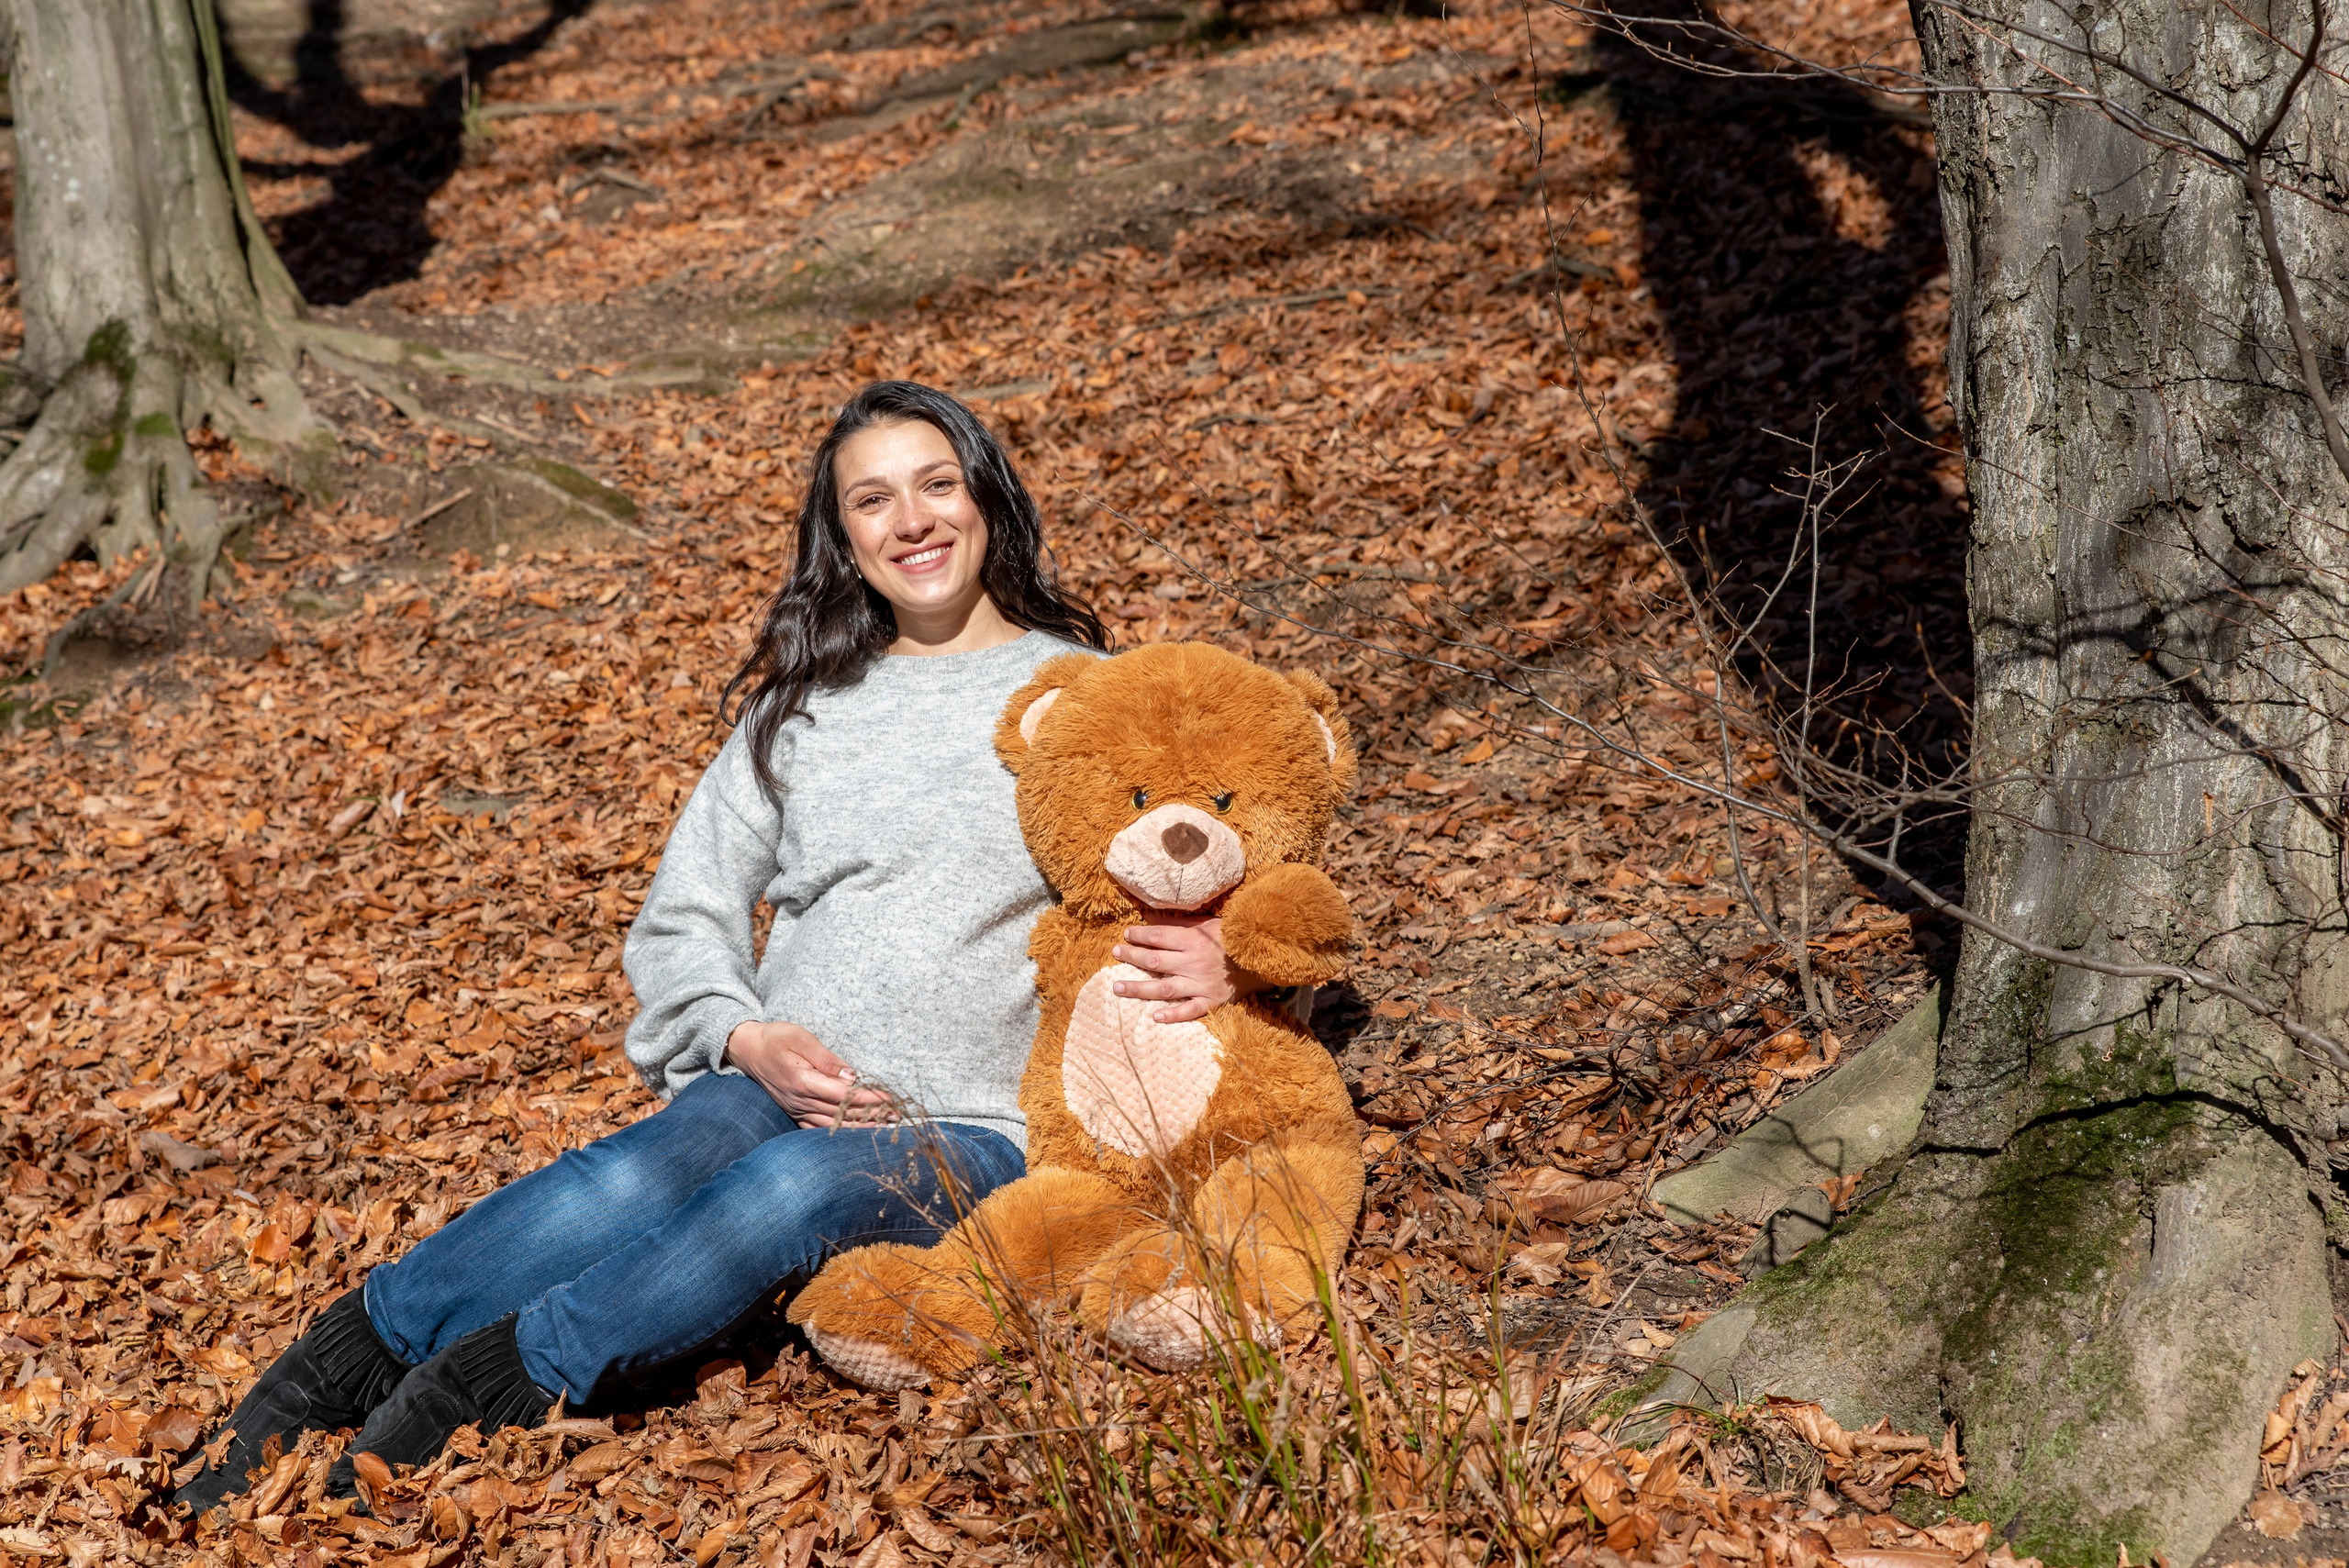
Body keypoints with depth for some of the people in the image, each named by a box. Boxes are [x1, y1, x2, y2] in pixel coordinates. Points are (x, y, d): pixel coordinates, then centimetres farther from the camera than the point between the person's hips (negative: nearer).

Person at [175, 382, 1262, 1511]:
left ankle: (513, 1373, -44)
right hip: (785, 1087, 2)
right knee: (673, 1154, -33)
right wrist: (749, 1041, -7)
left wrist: (1219, 969, -13)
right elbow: (681, 921, 15)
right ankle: (371, 1343, -39)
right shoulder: (801, 709, 17)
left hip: (970, 1133, -2)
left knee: (796, 1185, -35)